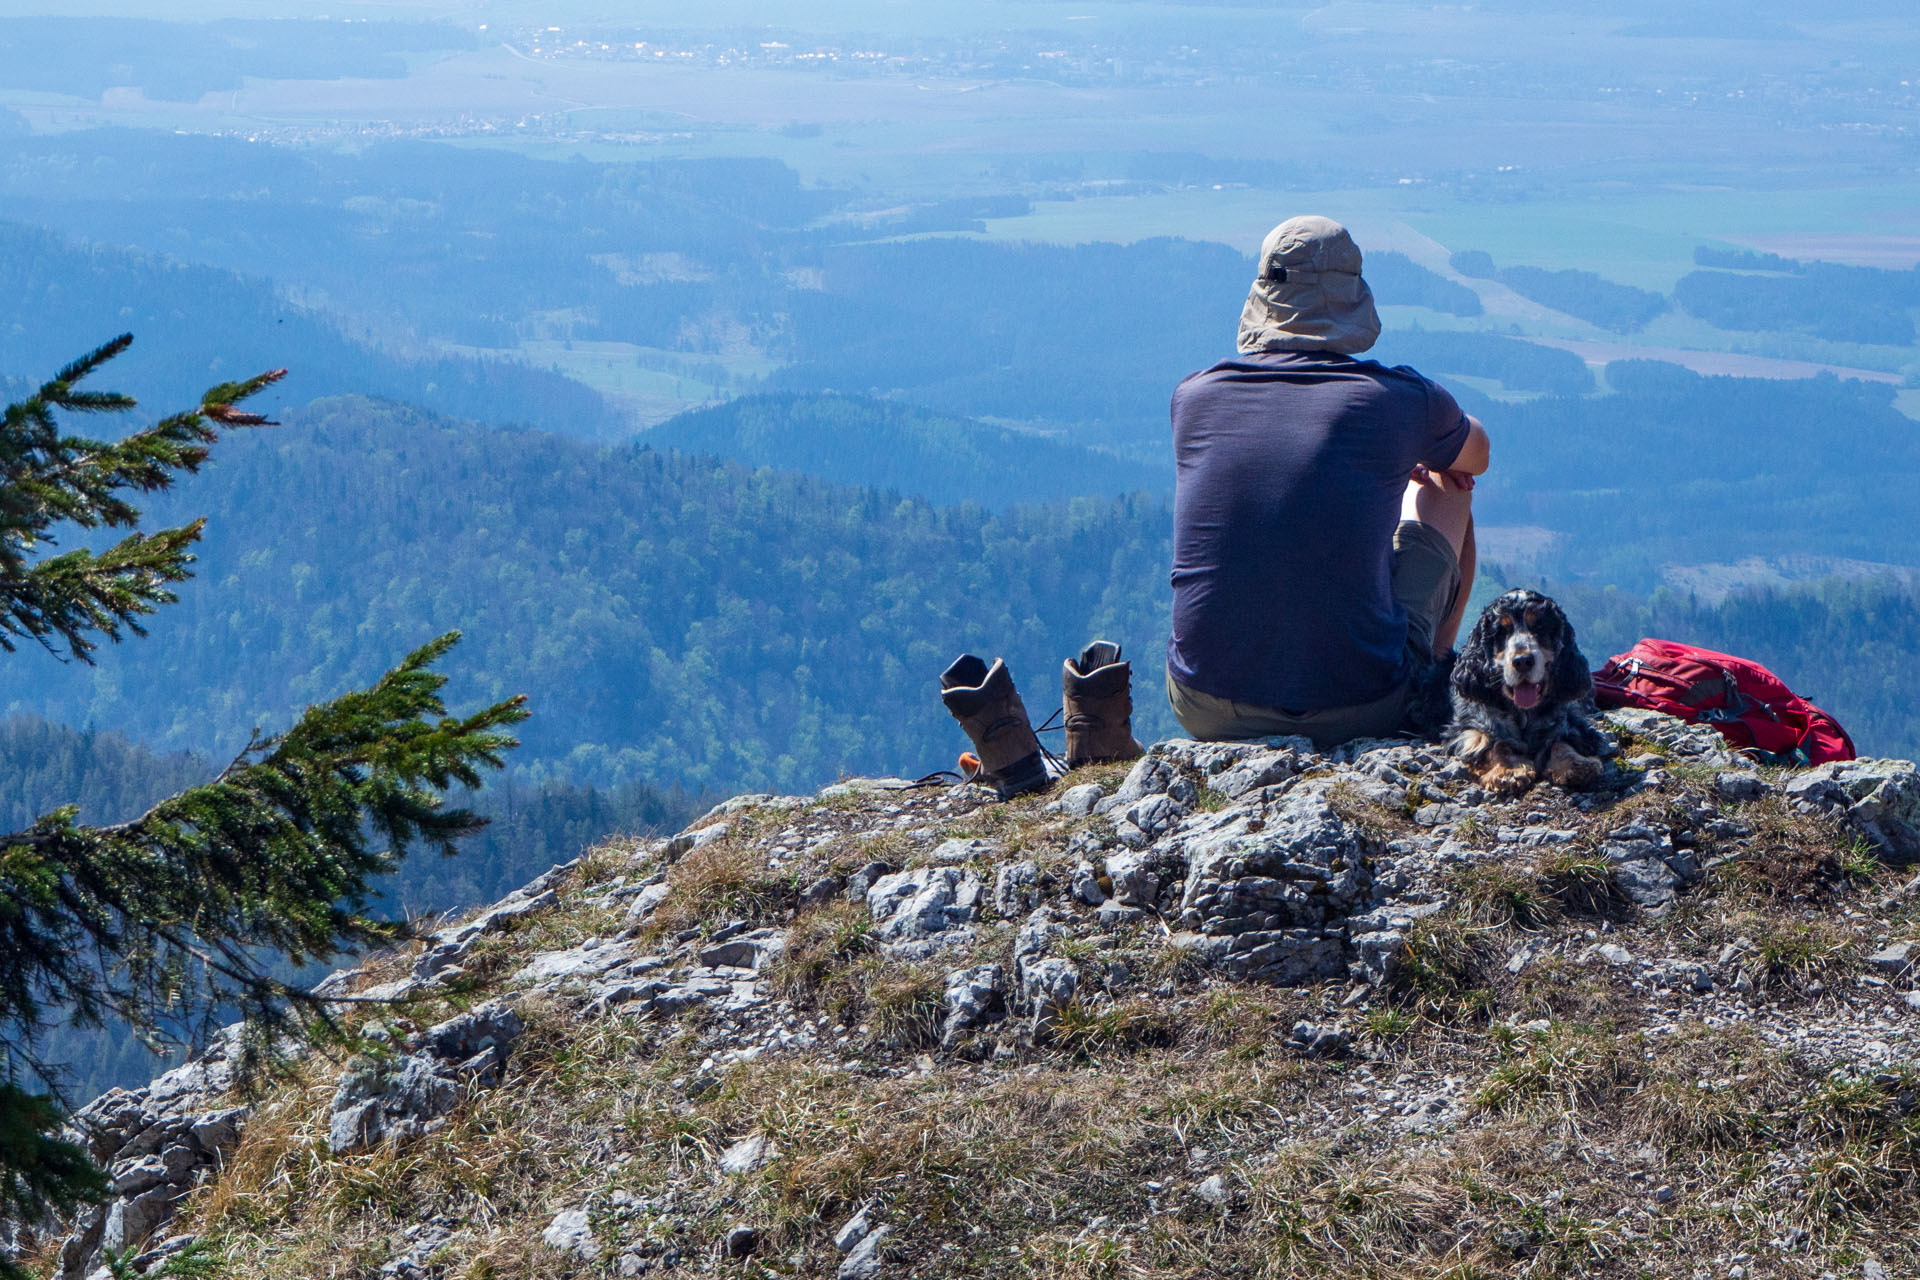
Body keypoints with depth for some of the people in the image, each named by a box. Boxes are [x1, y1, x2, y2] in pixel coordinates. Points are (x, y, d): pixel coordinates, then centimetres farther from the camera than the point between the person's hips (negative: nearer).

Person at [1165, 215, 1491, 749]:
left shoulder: (1192, 396, 2)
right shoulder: (1401, 398, -5)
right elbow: (1476, 456, 21)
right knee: (1444, 490, 24)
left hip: (1206, 711, 2)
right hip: (1362, 712, -2)